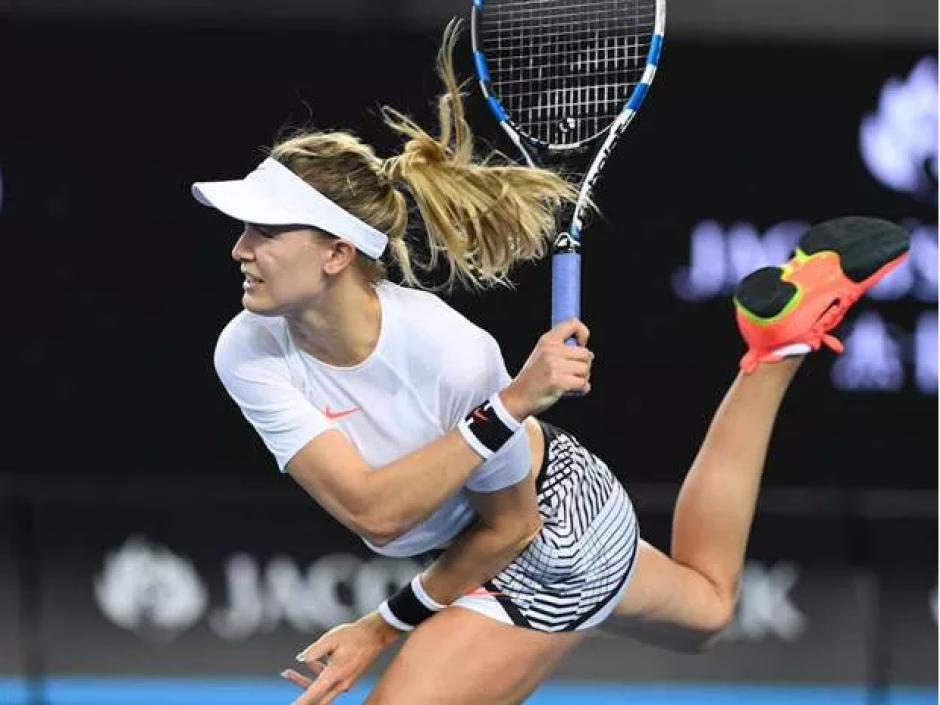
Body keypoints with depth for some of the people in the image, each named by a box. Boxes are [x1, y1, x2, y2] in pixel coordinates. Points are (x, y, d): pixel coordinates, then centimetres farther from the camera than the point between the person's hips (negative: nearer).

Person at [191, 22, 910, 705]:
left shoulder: (453, 354, -37)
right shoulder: (248, 353, -24)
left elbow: (507, 527, -21)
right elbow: (371, 510, -34)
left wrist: (388, 626, -18)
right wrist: (507, 407, -41)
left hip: (548, 528, -7)